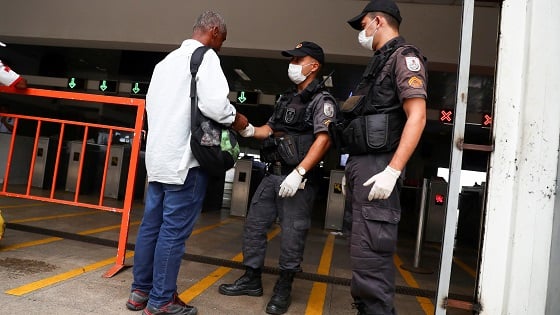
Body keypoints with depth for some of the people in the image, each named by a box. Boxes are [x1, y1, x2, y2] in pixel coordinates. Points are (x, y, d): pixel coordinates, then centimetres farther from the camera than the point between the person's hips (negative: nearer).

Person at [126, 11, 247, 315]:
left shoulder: (166, 60, 21)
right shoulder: (205, 56, -5)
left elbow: (151, 104, 23)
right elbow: (214, 104, -19)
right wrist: (237, 120, -2)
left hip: (158, 155, 9)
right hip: (184, 158, -8)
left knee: (151, 225, 13)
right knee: (174, 231, -2)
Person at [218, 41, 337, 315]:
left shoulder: (322, 100, -5)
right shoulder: (287, 99, 19)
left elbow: (323, 139, -17)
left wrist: (298, 173, -24)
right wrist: (250, 130, 3)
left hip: (298, 178, -8)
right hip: (272, 174, 8)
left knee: (292, 235, 0)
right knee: (253, 225, 10)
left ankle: (283, 289, 15)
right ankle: (251, 280, 24)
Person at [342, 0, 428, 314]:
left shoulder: (404, 57, -2)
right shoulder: (379, 63, 24)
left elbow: (417, 117, -15)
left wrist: (392, 171, -23)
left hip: (378, 168, -9)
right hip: (362, 166, 9)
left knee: (370, 256, -11)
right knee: (367, 253, 13)